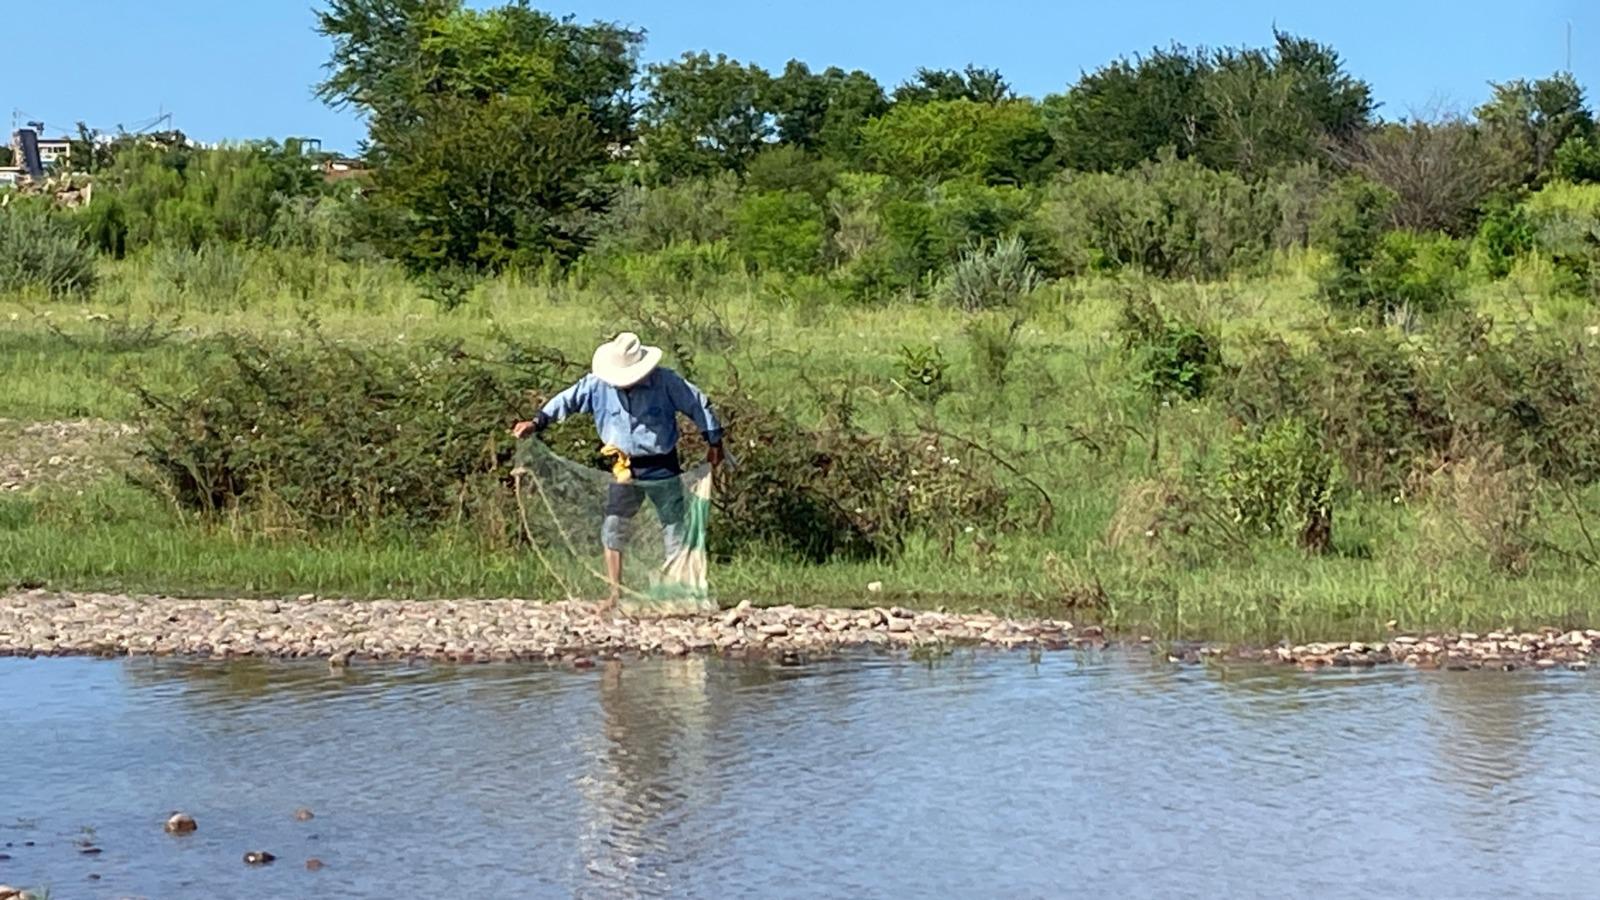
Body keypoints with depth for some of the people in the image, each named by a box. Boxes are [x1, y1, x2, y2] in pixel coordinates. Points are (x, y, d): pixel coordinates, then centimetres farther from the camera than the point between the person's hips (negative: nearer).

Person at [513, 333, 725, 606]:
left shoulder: (666, 381, -15)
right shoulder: (598, 384, -9)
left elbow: (698, 405, -6)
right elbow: (566, 400, -3)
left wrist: (714, 442, 0)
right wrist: (537, 422, -15)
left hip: (662, 469, -2)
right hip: (625, 470, 2)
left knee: (675, 530, 4)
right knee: (613, 528, -2)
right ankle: (616, 593, 6)